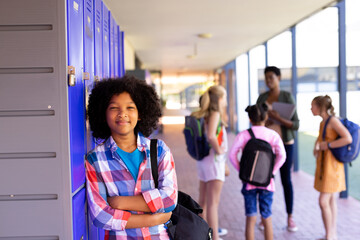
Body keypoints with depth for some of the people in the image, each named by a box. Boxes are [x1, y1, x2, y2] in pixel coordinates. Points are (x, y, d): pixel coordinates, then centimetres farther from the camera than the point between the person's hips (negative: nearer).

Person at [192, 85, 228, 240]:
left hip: (203, 160, 9)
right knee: (213, 203, -6)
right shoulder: (215, 113, -15)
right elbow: (211, 135, -31)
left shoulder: (204, 115, 8)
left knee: (203, 200, 17)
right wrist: (218, 150, -17)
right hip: (214, 160, -9)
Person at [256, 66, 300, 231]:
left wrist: (279, 119, -24)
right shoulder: (262, 98, 5)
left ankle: (290, 218, 18)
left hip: (284, 143, -3)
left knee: (286, 180, 5)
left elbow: (296, 125, -10)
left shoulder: (287, 97, -7)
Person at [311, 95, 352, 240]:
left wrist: (327, 145, -19)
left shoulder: (333, 120, -15)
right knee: (331, 200, 13)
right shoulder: (323, 122, 11)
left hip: (332, 165, -9)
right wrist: (317, 146, 2)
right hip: (324, 164, 9)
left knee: (323, 201, -10)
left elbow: (348, 139, -25)